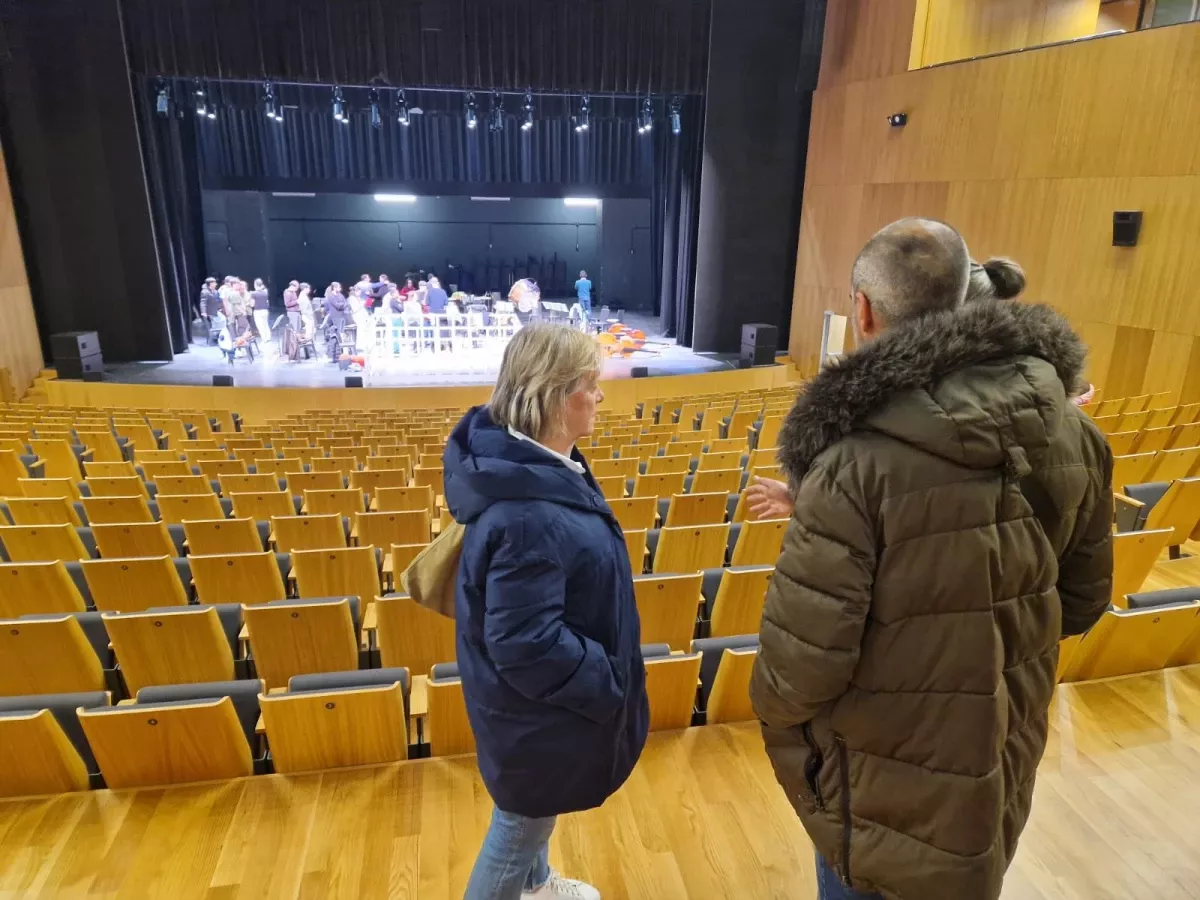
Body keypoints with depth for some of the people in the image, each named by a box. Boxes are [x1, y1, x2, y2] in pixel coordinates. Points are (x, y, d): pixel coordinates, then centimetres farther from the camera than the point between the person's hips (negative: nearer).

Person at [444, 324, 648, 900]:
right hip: (536, 710, -10)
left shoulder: (537, 466, -4)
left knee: (534, 815, 33)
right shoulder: (526, 514, -36)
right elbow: (527, 644, -32)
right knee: (522, 822, 17)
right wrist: (609, 687, -18)